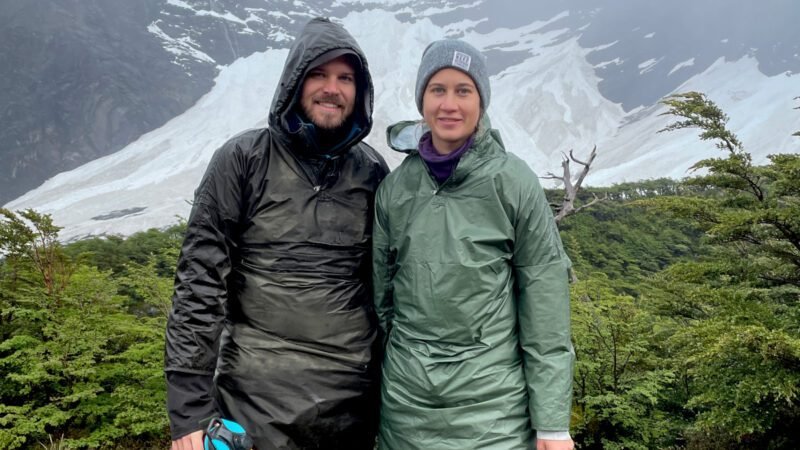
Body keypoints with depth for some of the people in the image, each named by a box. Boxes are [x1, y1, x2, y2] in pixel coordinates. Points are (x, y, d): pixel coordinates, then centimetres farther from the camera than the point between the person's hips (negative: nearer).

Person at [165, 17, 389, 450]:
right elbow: (200, 281, -7)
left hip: (354, 407, 3)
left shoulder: (372, 172, 4)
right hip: (258, 406, -3)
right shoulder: (243, 160, -5)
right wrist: (188, 405, -11)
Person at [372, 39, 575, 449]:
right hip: (406, 401, 3)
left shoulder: (513, 182, -8)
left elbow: (544, 302, -8)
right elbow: (381, 293, 9)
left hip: (493, 405, -2)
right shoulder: (395, 187, 2)